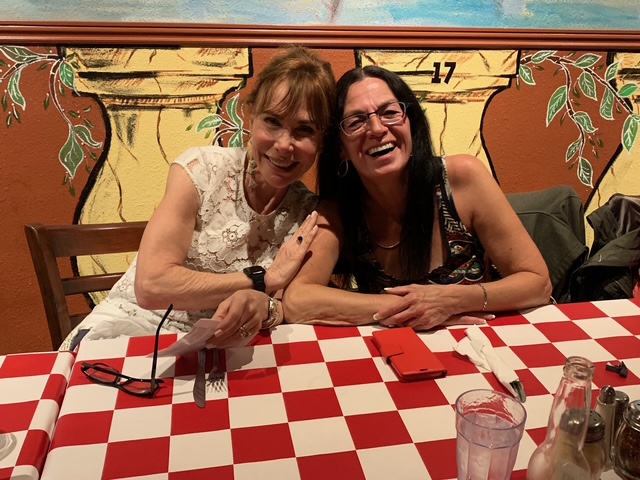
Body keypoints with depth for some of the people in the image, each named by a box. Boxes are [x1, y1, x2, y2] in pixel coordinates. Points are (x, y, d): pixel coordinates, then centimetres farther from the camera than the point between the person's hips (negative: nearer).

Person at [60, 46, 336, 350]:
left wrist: (262, 306, -29)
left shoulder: (308, 214, -3)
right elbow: (151, 285, -19)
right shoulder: (200, 169, -13)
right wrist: (264, 279, -18)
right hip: (129, 328, -2)